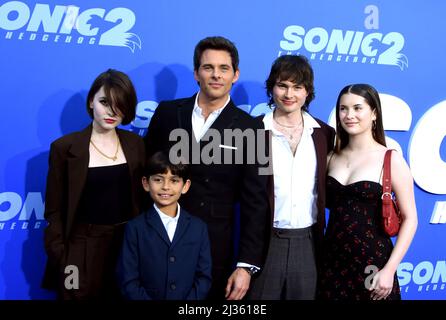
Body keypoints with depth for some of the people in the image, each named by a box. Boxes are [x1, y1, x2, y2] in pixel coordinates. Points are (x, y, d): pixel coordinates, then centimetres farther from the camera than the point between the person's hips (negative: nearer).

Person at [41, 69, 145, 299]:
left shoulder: (136, 144, 1)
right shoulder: (65, 147, -7)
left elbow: (143, 198, 7)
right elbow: (54, 211, -4)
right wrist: (60, 259, -9)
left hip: (129, 244, 3)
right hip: (82, 248, -2)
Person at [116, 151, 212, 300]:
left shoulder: (199, 227, 7)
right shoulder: (135, 228, 1)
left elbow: (204, 276, 5)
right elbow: (129, 281, -1)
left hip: (189, 302, 1)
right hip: (148, 296, -1)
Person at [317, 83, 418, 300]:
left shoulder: (391, 160, -7)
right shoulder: (332, 158, 4)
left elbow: (409, 219, -7)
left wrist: (389, 269, -13)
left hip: (372, 264, -3)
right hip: (332, 262, 3)